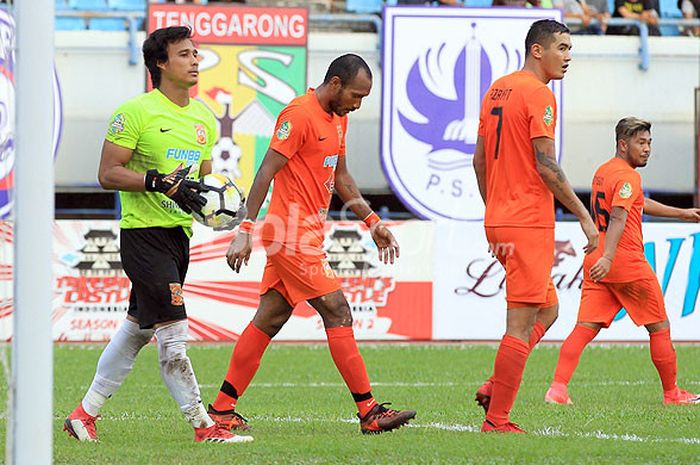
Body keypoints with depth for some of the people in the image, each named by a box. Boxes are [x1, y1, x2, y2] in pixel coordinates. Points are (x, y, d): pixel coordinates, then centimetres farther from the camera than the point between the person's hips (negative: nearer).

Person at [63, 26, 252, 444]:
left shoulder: (205, 118, 13)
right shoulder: (137, 112, -10)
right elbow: (108, 174, -11)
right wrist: (160, 181, -23)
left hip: (179, 235, 8)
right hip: (143, 233, -8)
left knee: (136, 329, 13)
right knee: (174, 332, -12)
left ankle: (86, 413, 23)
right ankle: (203, 425, -10)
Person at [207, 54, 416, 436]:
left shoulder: (337, 118, 16)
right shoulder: (300, 114, -14)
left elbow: (340, 178, 27)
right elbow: (266, 171, -17)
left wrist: (373, 222, 23)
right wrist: (245, 231, -21)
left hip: (303, 236, 10)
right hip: (293, 235, -10)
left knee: (270, 319, 9)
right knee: (338, 314, -10)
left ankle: (222, 409, 13)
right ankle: (369, 411, -8)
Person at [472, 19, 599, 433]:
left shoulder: (497, 89, 14)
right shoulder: (538, 95, -13)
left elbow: (480, 160, 18)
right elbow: (546, 166, -18)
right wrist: (584, 216, -13)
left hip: (499, 222, 9)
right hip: (530, 223, -9)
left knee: (548, 309, 20)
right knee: (522, 322, -5)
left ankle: (494, 387, 9)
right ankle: (496, 422, -4)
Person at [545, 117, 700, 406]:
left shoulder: (602, 172, 19)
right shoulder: (627, 176, -11)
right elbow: (618, 218, -26)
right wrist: (607, 257, -37)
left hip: (596, 262, 8)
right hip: (628, 263, -8)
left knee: (585, 327, -3)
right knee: (659, 328, 8)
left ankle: (558, 387, -19)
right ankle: (672, 393, 16)